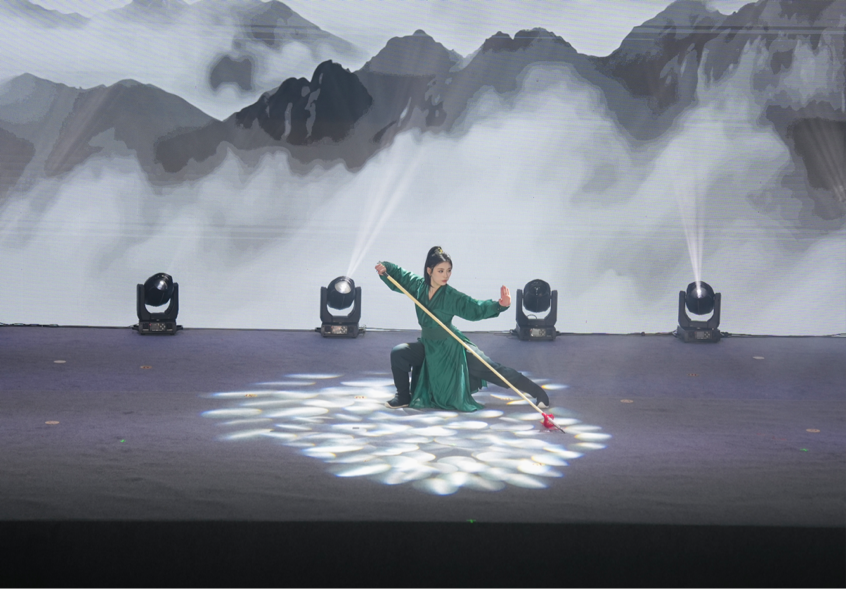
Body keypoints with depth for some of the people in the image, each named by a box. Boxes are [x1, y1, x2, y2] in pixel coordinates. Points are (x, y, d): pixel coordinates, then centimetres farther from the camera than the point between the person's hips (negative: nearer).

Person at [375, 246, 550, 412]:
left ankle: (537, 392, 3)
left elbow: (475, 308, -26)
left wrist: (499, 305, -42)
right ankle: (404, 397, 8)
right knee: (398, 353, -12)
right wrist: (385, 268, -10)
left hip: (452, 347, -4)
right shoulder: (418, 285, -7)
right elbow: (398, 275, 8)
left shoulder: (452, 296, -18)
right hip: (428, 345, 4)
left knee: (492, 370, -9)